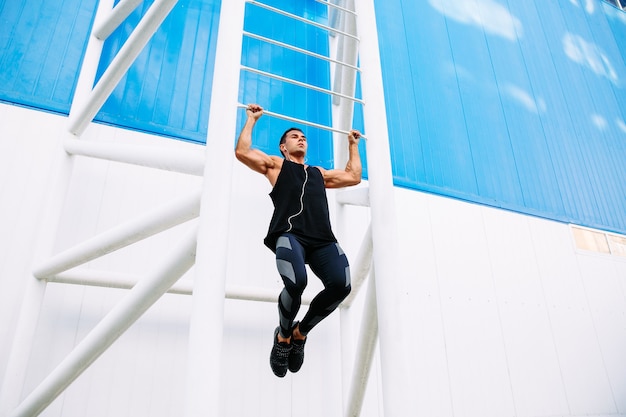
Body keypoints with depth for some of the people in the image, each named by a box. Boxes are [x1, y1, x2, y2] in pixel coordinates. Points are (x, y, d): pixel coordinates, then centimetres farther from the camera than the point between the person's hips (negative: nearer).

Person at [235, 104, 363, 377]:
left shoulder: (319, 173, 38)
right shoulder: (276, 164, 27)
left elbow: (354, 176, 43)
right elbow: (242, 151, 15)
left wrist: (353, 144, 51)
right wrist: (252, 119, 26)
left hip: (322, 238, 4)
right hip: (289, 234, -4)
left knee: (341, 285, -25)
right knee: (296, 283, -34)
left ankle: (301, 332, 6)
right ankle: (283, 337, 2)